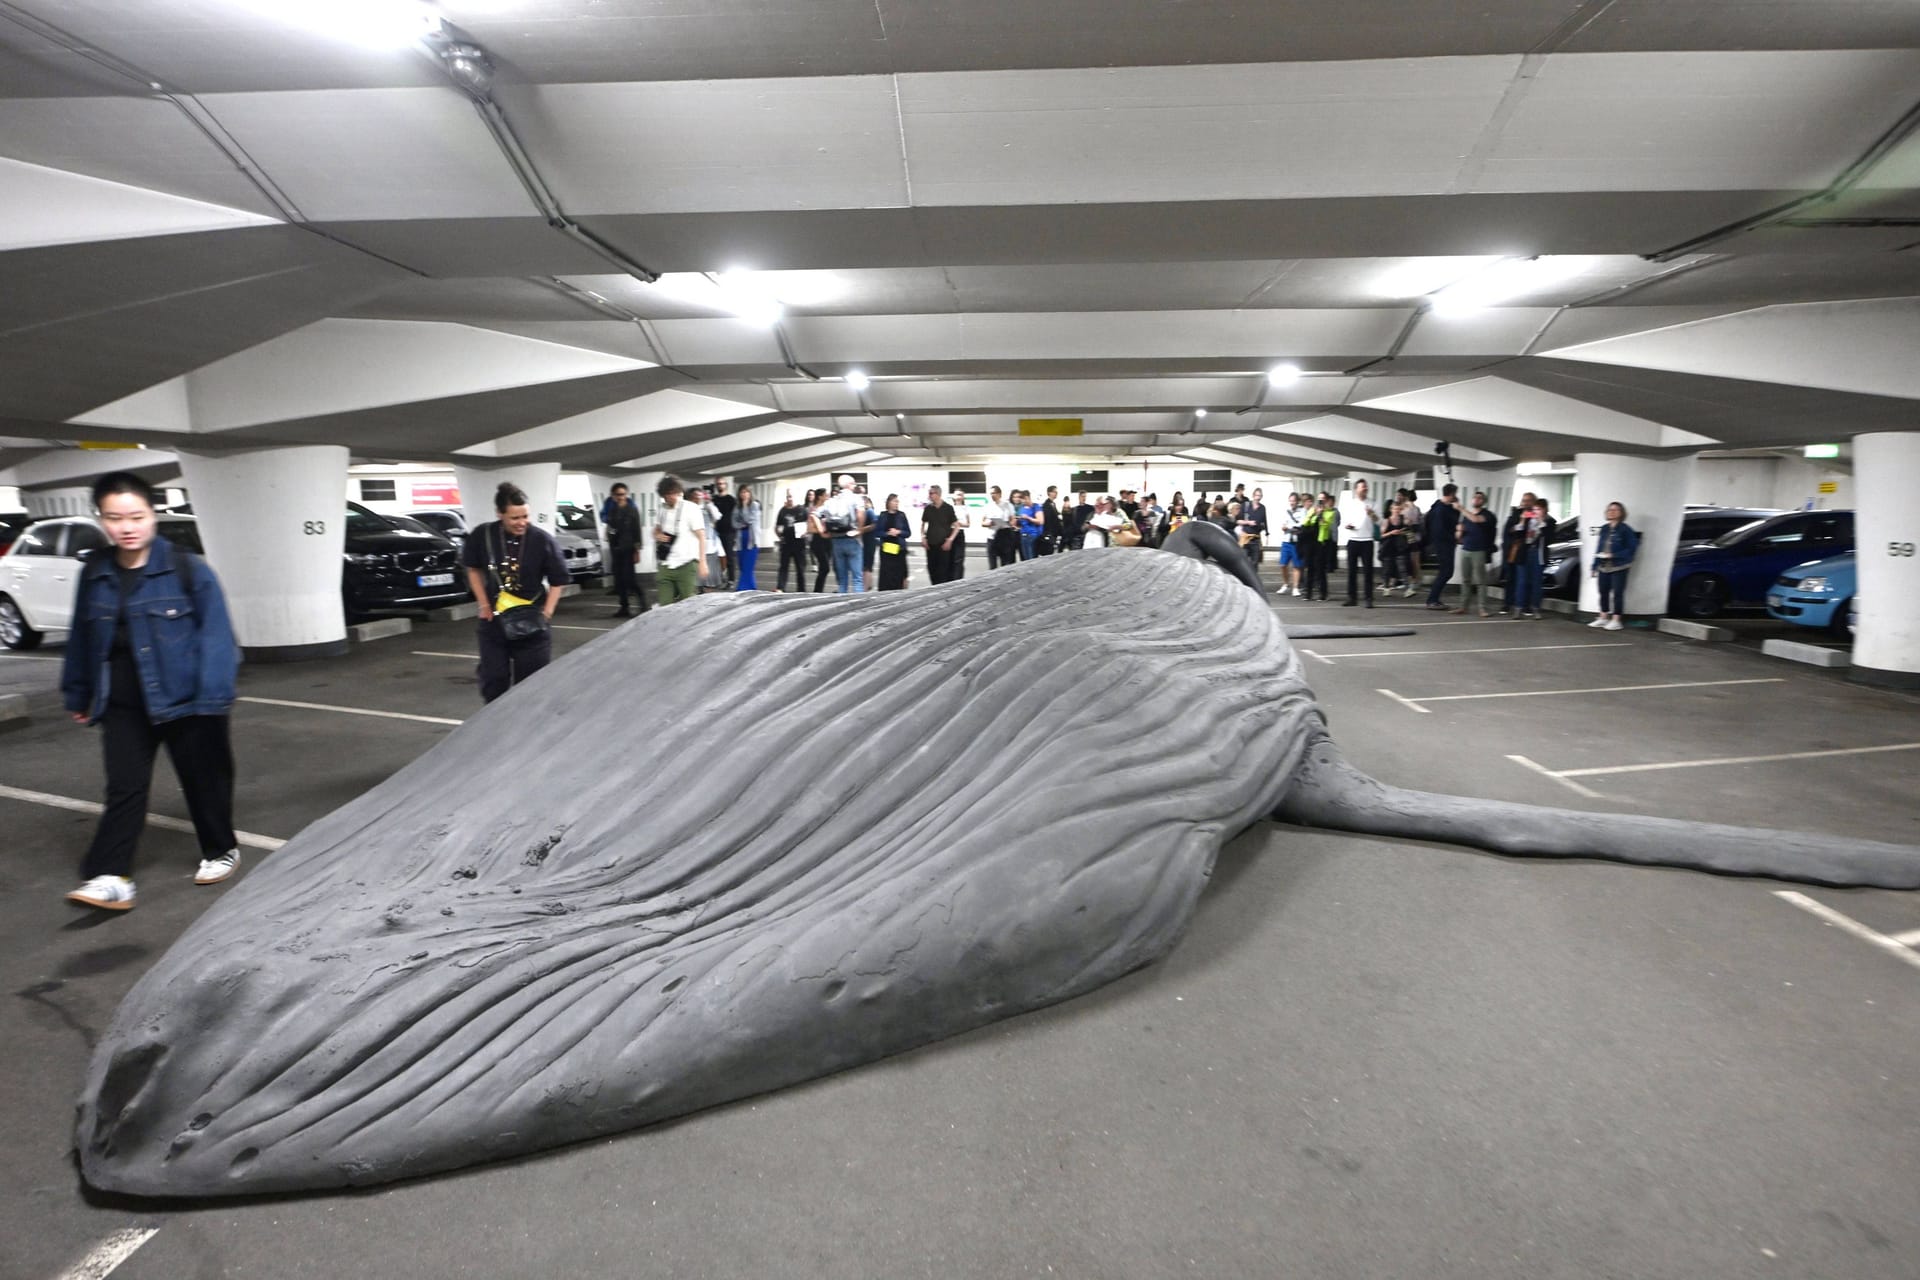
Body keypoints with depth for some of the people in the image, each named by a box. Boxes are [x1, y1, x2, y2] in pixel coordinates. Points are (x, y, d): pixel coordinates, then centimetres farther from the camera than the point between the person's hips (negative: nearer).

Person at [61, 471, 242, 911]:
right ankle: (109, 876, 1)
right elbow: (82, 639, 14)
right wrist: (78, 694, 18)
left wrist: (213, 696, -20)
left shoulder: (187, 569, -11)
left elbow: (214, 634, -14)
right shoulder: (95, 574, 4)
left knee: (203, 780, 11)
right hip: (123, 705, 4)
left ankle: (220, 850, 30)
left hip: (184, 699, -3)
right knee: (124, 788, 1)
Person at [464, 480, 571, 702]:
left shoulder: (542, 540, -12)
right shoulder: (483, 536, -7)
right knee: (493, 682, 6)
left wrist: (546, 612, -10)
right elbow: (473, 569, 10)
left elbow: (558, 580, -1)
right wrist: (484, 605, 3)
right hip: (494, 620, 2)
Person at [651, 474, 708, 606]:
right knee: (664, 606, -1)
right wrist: (657, 536, -1)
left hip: (686, 565, -5)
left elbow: (701, 536, -7)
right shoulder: (661, 510, 11)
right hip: (666, 566, 5)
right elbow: (656, 531, 25)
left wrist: (702, 562, -13)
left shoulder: (690, 508, -6)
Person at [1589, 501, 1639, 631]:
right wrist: (1595, 566, 11)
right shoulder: (1604, 529, 12)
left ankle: (1616, 620, 0)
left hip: (1619, 567, -6)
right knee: (1603, 592, 9)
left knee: (1617, 593, -4)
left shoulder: (1625, 529, -6)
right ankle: (1603, 617, 20)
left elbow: (1631, 548, -11)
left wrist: (1613, 555, -21)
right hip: (1604, 567, 6)